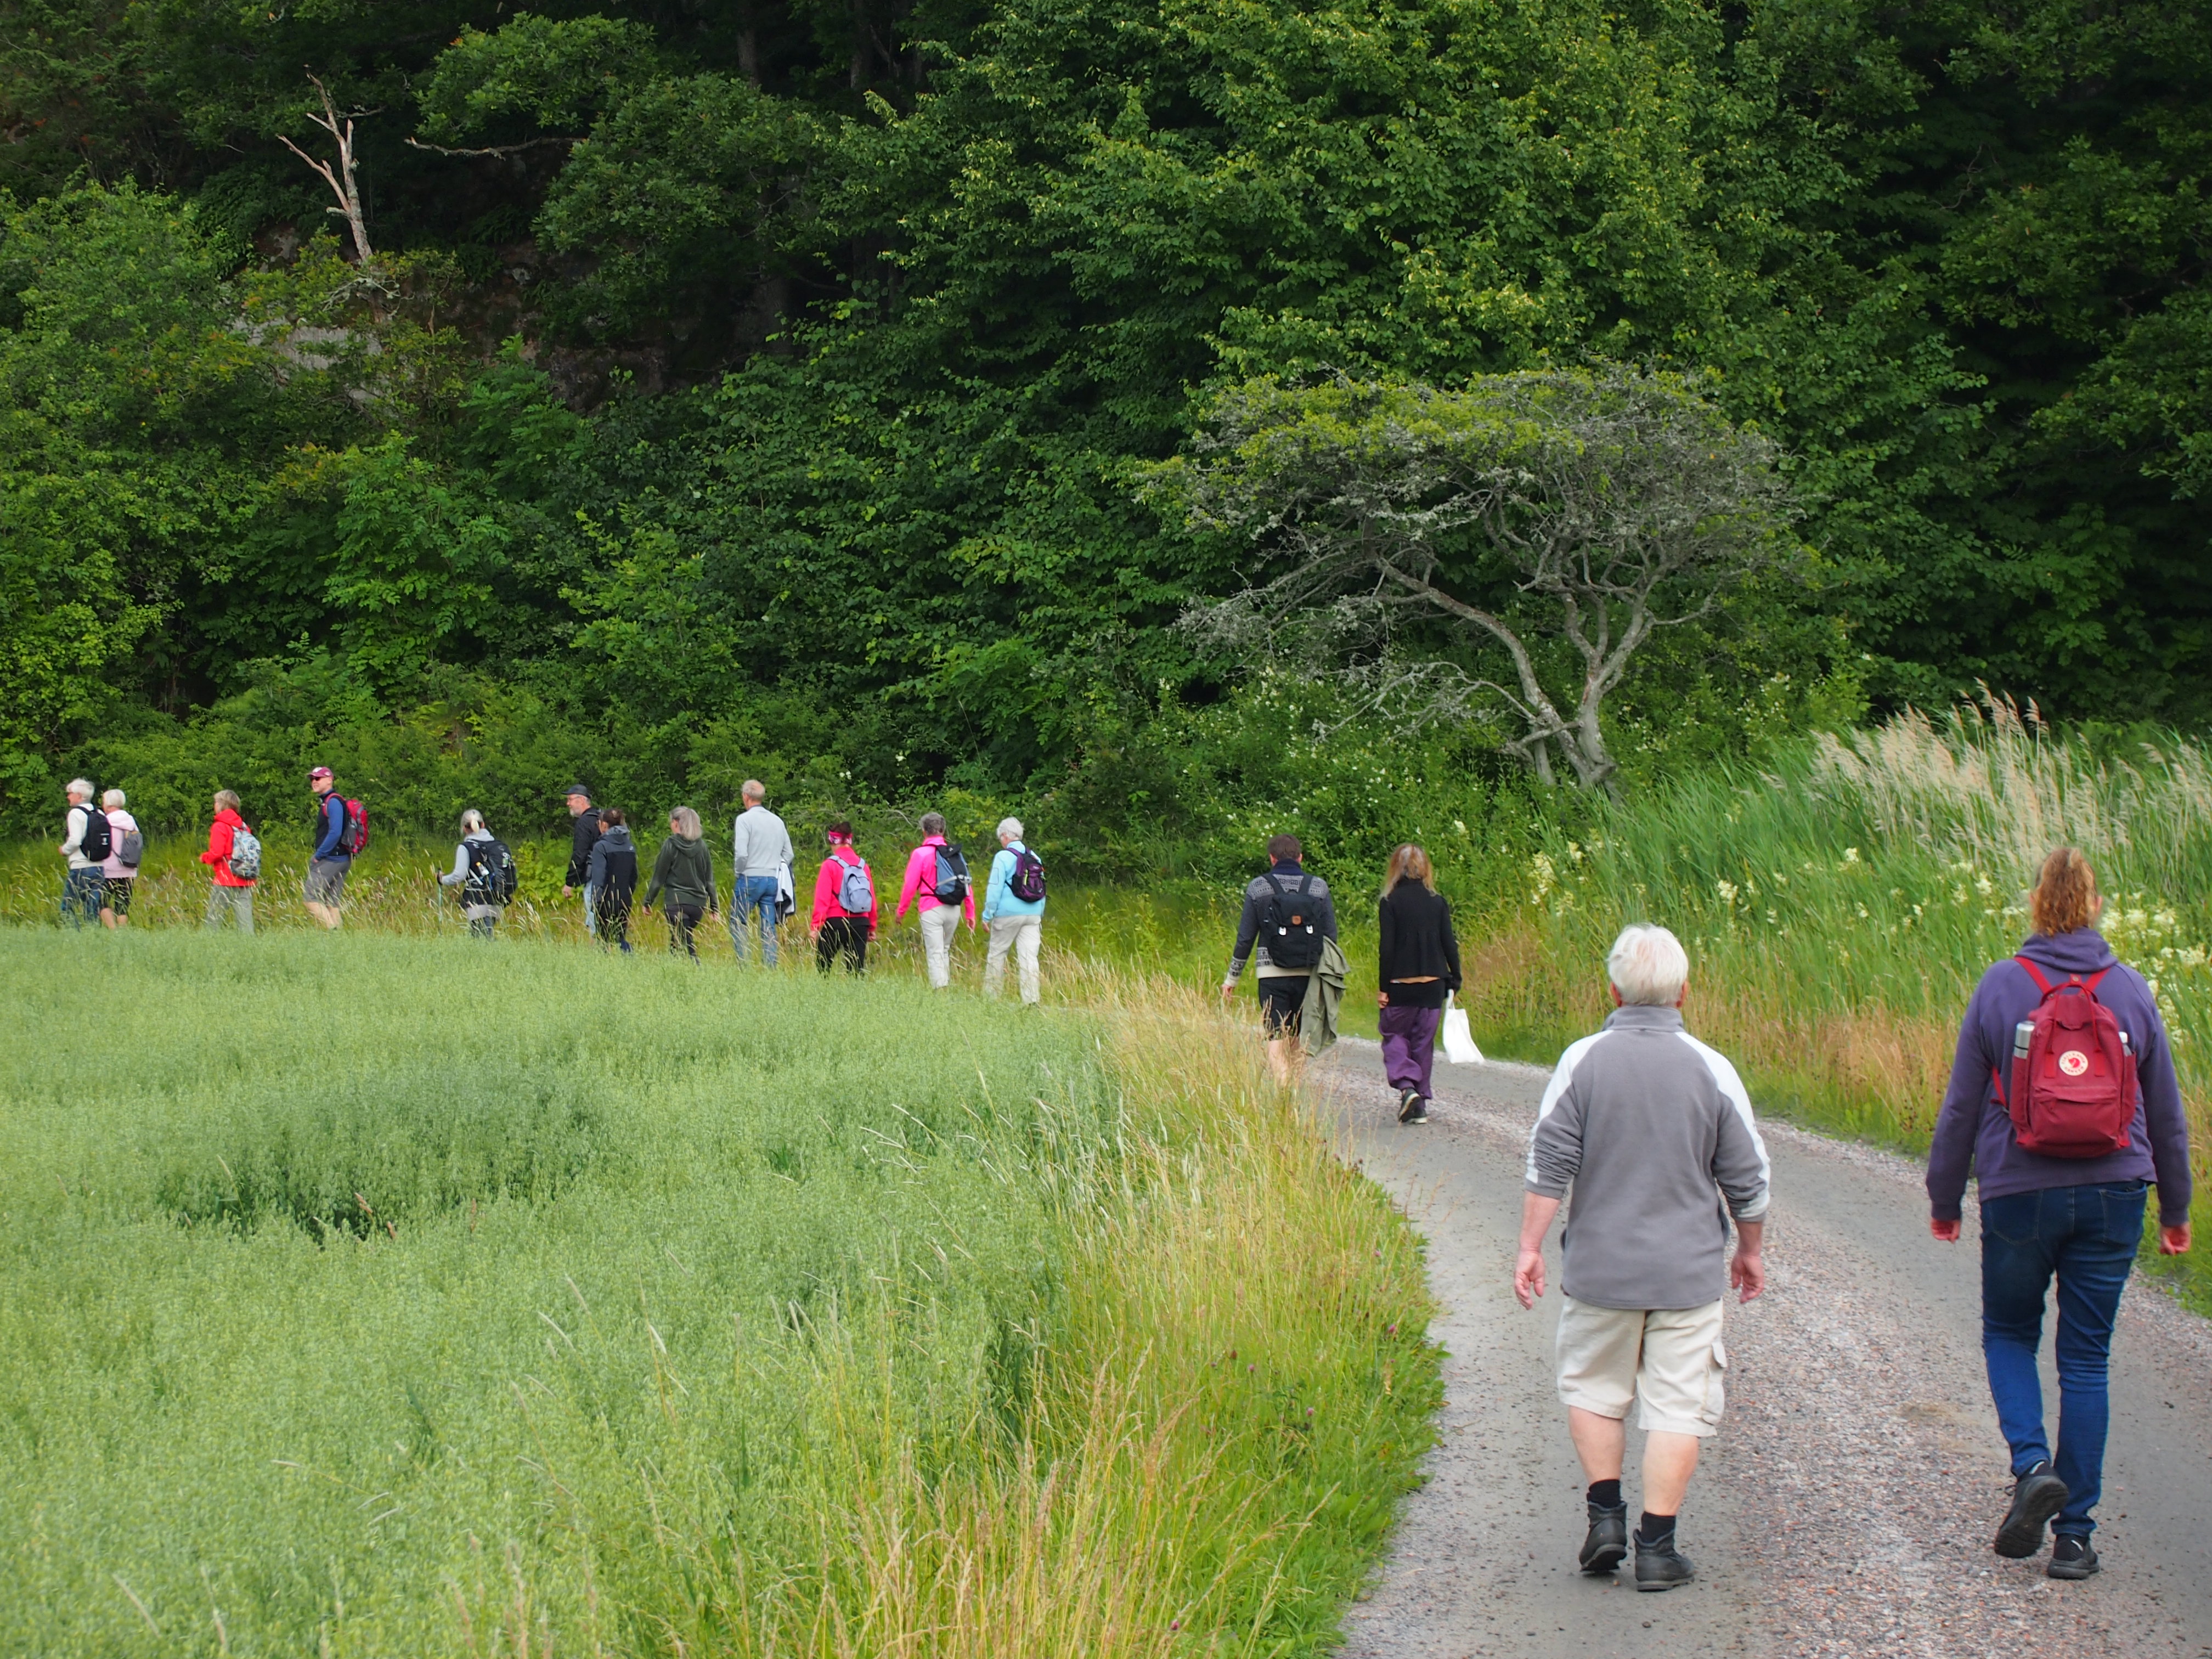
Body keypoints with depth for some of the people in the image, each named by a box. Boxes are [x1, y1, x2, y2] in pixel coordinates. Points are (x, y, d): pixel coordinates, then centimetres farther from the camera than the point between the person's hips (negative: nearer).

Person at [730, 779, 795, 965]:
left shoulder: (745, 819, -7)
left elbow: (741, 853, -15)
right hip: (773, 880, 5)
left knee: (738, 924, 5)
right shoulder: (777, 821, 11)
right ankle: (770, 969, 3)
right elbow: (788, 854, 12)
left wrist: (738, 872, 0)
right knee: (769, 929, 7)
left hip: (750, 879, -5)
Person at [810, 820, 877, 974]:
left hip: (835, 922, -4)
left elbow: (822, 899, -10)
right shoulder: (863, 865, 7)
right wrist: (872, 927, 16)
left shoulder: (830, 865, -6)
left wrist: (816, 925, -9)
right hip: (860, 923, 4)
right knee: (857, 968, 4)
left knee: (823, 966, 5)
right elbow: (872, 899, 9)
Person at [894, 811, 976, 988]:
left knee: (935, 954, -4)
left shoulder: (920, 854, -6)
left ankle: (940, 989, -10)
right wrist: (970, 913, 12)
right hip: (954, 909, 5)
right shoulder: (956, 854, 8)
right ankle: (947, 985, 19)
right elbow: (967, 885, 7)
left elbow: (910, 885, -6)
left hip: (932, 909, -5)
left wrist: (901, 911, 5)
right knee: (945, 951, 20)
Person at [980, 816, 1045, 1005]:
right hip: (1033, 915, 5)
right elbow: (1042, 889, 16)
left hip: (1008, 914, -5)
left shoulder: (1003, 857, -8)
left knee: (997, 955, 8)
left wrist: (987, 916, -4)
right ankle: (1031, 999, -9)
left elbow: (995, 889, -10)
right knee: (1029, 957, 0)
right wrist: (1040, 916, 23)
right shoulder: (1034, 857, 10)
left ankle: (990, 995, 13)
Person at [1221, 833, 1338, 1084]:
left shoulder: (1258, 887, 0)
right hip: (1308, 976, 2)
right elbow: (1331, 936, 4)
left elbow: (1245, 938, 1)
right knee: (1295, 1039, 16)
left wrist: (1232, 978, 10)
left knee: (1276, 1038, -5)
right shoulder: (1318, 887, 4)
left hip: (1272, 975, -2)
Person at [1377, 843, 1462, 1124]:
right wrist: (1454, 981, 9)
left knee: (1394, 1035, 13)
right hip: (1433, 985, 3)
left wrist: (1383, 987, -5)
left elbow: (1387, 948, -9)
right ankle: (1420, 1105, 13)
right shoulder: (1438, 903, 2)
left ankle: (1406, 1085, -10)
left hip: (1400, 985, -3)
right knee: (1424, 1042, 12)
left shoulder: (1390, 903, -7)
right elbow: (1449, 944, 2)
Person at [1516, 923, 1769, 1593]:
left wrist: (1530, 1247, -1)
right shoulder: (1710, 1069, -4)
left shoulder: (1583, 1061, -6)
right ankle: (1657, 1546, 3)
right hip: (1689, 1271, 0)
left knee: (1594, 1388, 18)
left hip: (1601, 1266, 0)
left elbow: (1549, 1163, -8)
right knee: (1677, 1405, 4)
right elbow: (1746, 1178, 3)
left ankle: (1606, 1515, 12)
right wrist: (1751, 1252, 17)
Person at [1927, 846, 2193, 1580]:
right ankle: (2075, 1536, 7)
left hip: (2020, 1195, -1)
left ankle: (2033, 1463, -6)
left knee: (2008, 1333, 19)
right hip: (2112, 1196, 2)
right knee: (2086, 1360, 8)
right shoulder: (2131, 991, 1)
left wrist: (1945, 1198, 12)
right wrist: (2175, 1209, 20)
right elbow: (2166, 1112, 9)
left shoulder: (2000, 988, -5)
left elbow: (1961, 1105, 0)